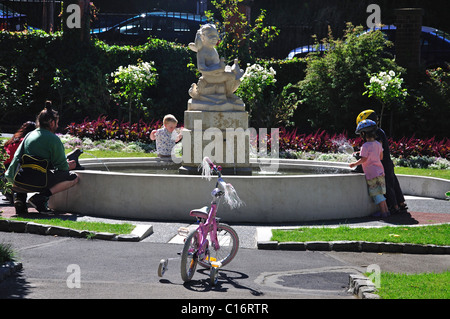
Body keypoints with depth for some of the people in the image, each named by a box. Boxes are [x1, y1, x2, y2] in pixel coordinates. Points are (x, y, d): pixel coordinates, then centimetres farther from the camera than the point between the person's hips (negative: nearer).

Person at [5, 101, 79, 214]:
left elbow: (17, 156, 23)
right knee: (73, 177, 3)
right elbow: (62, 166, 0)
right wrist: (68, 166, 21)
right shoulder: (53, 139, -4)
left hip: (21, 181, 8)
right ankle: (41, 197, -13)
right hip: (38, 182, -8)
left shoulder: (29, 135, 18)